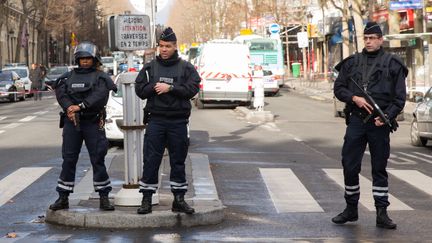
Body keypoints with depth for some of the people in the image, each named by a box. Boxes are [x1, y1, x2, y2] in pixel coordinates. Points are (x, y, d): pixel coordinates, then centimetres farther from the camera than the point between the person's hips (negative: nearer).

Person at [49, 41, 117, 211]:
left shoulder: (100, 77, 4)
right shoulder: (69, 77, 14)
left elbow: (100, 95, -13)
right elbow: (61, 93, -1)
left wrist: (80, 106, -22)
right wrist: (69, 108, -20)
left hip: (93, 122, -2)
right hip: (71, 121, 3)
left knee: (98, 159, -1)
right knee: (68, 159, 3)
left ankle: (104, 197, 5)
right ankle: (63, 198, 9)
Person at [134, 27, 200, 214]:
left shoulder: (186, 68, 5)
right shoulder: (149, 67, 9)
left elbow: (192, 89, -8)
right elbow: (139, 90, 3)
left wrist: (170, 88, -15)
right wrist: (154, 87, -14)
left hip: (178, 121, 0)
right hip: (155, 120, 0)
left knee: (178, 160, 7)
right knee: (151, 160, -3)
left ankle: (179, 199, 14)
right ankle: (146, 199, 2)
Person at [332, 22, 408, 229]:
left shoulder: (392, 64, 4)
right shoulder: (352, 63, 11)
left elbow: (400, 96, 1)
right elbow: (338, 88, 9)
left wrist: (387, 116, -12)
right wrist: (354, 98, -9)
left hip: (380, 123, -2)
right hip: (356, 121, 2)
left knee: (379, 168, 3)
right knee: (349, 166, 2)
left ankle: (381, 213, 8)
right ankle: (351, 209, 15)